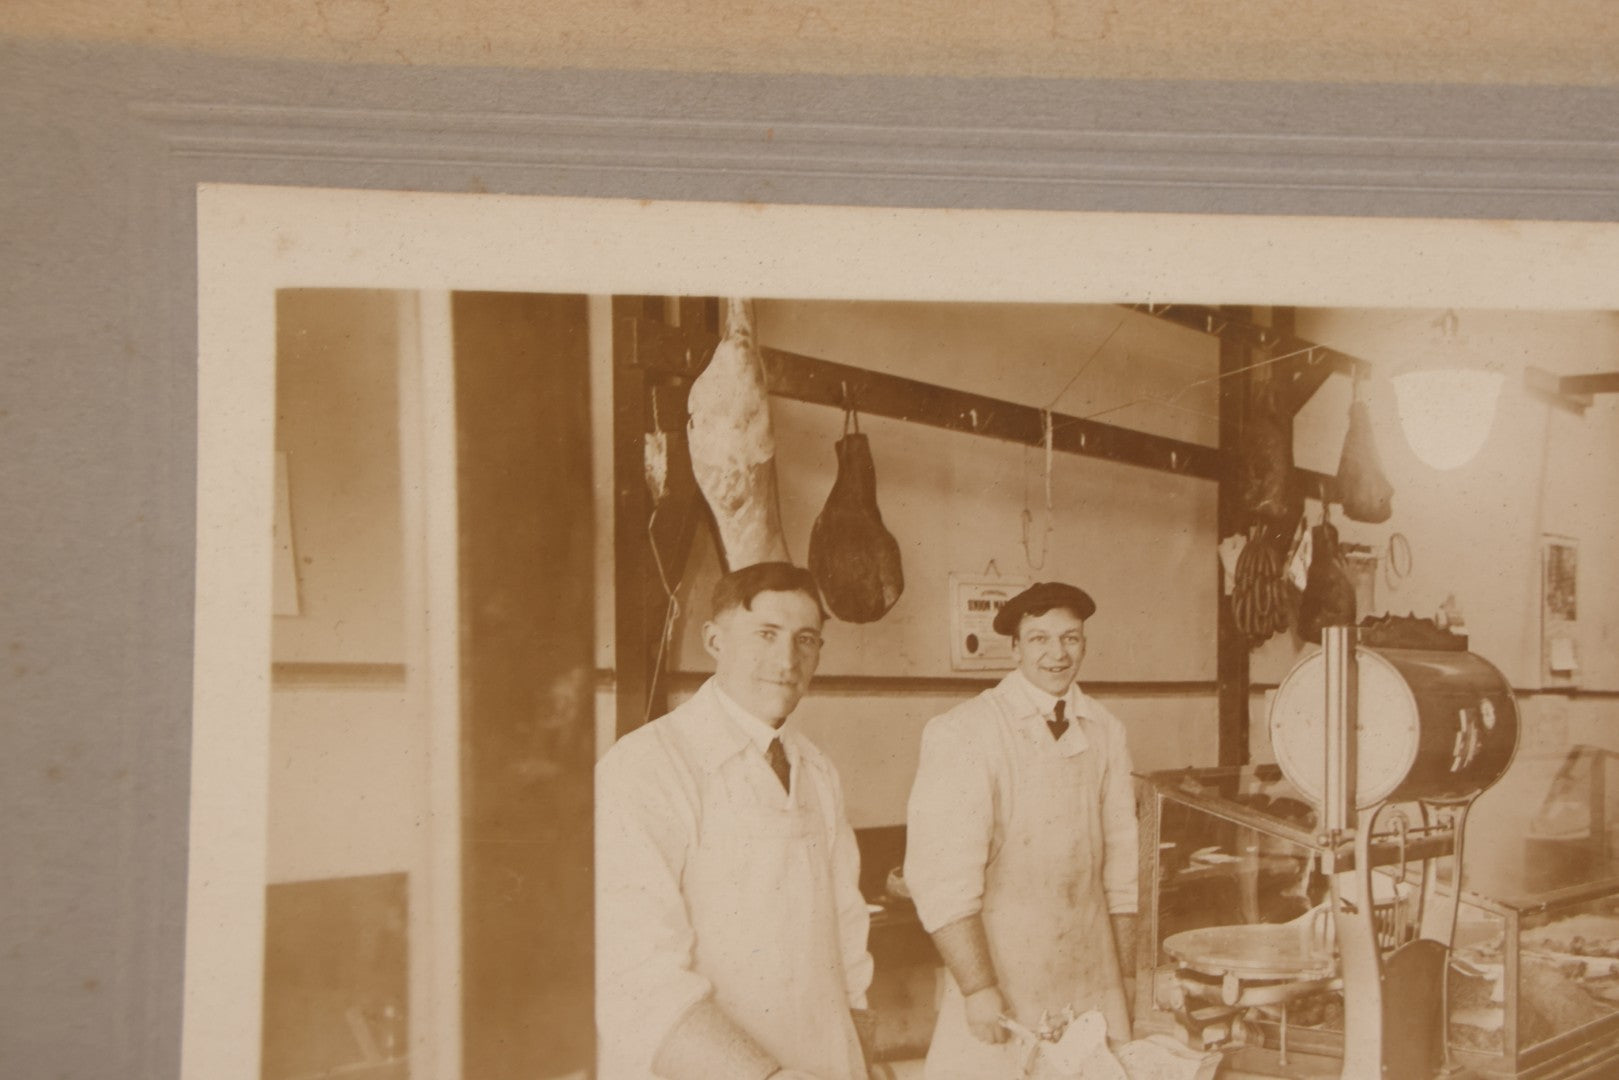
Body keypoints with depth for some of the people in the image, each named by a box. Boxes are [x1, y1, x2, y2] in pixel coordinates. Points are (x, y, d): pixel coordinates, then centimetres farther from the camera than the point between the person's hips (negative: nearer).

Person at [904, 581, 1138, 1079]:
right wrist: (980, 990, -18)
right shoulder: (963, 734, -12)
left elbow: (1121, 858, 11)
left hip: (1092, 976, 4)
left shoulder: (1106, 733, 5)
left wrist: (1126, 979, 12)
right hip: (999, 966, -4)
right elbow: (942, 877, -15)